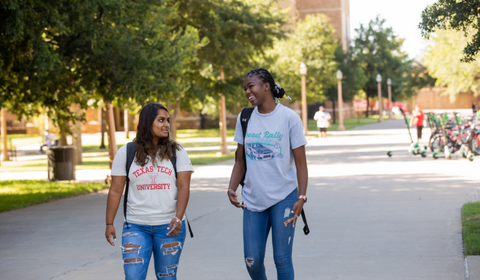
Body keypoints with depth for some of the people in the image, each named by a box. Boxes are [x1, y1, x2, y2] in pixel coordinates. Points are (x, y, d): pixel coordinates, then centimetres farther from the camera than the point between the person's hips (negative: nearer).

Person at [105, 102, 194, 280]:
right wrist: (109, 224, 0)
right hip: (136, 226, 0)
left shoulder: (177, 152, 3)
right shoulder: (126, 153, 3)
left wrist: (178, 218, -17)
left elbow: (184, 187, -4)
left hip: (168, 226, 0)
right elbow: (115, 191, 4)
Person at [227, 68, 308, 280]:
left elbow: (300, 163, -5)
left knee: (282, 258, -4)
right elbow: (240, 160, 11)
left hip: (283, 198, -4)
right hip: (253, 199, 4)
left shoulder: (289, 118, -5)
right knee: (252, 260, 3)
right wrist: (232, 188, -4)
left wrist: (302, 197, -14)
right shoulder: (245, 118, 6)